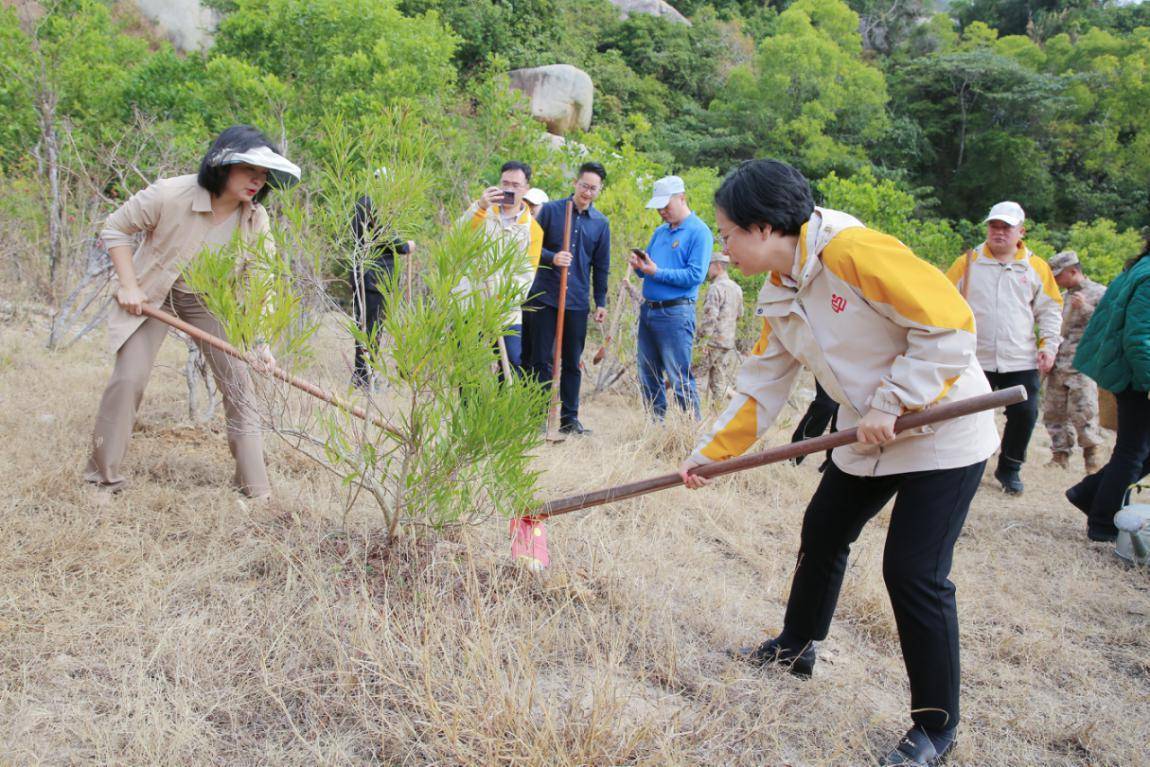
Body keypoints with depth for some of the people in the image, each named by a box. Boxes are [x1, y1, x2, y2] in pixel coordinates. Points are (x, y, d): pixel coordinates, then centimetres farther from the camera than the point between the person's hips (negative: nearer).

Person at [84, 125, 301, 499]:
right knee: (128, 378, -9)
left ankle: (254, 483, 7)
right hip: (152, 295, -2)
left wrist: (263, 341, -20)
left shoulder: (255, 220, -17)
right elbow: (115, 229, -13)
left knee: (239, 383, -3)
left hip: (212, 300, 3)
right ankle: (103, 471, 11)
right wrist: (128, 286, -17)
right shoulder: (170, 195, -27)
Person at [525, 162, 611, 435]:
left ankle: (569, 417, 16)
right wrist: (552, 258, -19)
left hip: (577, 302, 3)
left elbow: (601, 266, 13)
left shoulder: (601, 223, 9)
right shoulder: (551, 210, 0)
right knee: (541, 360, 1)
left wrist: (601, 302, 11)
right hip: (544, 297, -2)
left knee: (572, 362, 8)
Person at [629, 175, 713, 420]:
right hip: (648, 309, 8)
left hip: (676, 314, -8)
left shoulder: (699, 232, -7)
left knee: (680, 379, -7)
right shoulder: (660, 231, 17)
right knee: (648, 377, 11)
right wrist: (638, 266, -2)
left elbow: (696, 275, -16)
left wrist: (657, 272, -18)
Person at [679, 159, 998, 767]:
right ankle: (796, 647, 42)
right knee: (821, 532, 18)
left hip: (943, 431, -8)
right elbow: (761, 384, 9)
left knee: (914, 573, -9)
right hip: (870, 440, 9)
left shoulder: (853, 251, -26)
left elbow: (950, 323, -26)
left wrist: (890, 402, -24)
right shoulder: (779, 296, 2)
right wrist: (709, 452, 8)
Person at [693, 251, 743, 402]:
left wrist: (701, 339, -16)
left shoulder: (716, 288, -12)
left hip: (714, 343, -8)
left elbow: (709, 318, -19)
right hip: (730, 343, 8)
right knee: (720, 385, 11)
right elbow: (739, 314, 21)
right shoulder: (737, 288, 13)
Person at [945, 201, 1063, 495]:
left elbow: (1050, 310, 11)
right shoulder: (967, 262, 4)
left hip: (1021, 361, 1)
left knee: (1024, 414, 0)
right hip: (975, 359, -1)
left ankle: (1010, 469, 20)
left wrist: (1049, 345, 1)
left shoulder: (1036, 267, 7)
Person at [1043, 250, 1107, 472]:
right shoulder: (1064, 296, 18)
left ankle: (1093, 456, 6)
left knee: (1083, 413, -9)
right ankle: (1061, 455, 17)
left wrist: (1086, 308, -22)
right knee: (1054, 412, 8)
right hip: (1058, 366, 7)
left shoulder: (1099, 294, -3)